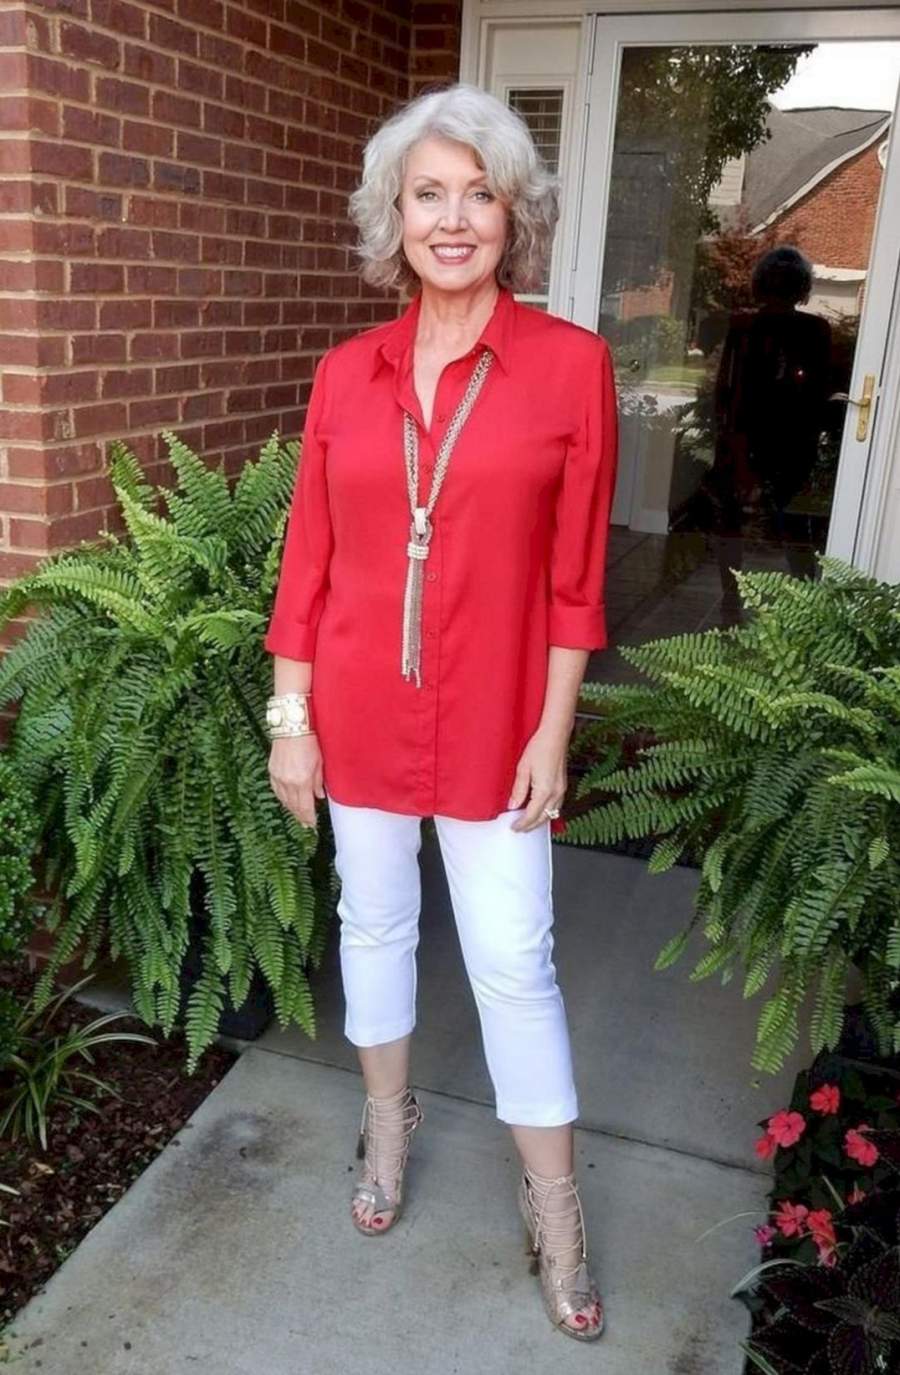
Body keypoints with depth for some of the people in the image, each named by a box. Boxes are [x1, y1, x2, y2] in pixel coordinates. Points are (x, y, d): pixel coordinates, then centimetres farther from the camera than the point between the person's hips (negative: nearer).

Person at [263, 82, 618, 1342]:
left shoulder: (571, 364, -7)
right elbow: (309, 557, 3)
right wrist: (290, 714, 0)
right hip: (360, 709, 3)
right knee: (374, 922, 18)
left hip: (492, 719, -3)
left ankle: (554, 1203, 27)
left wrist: (552, 734, -7)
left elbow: (574, 577, -6)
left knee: (513, 963, 5)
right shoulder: (346, 373, 0)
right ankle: (389, 1120, 44)